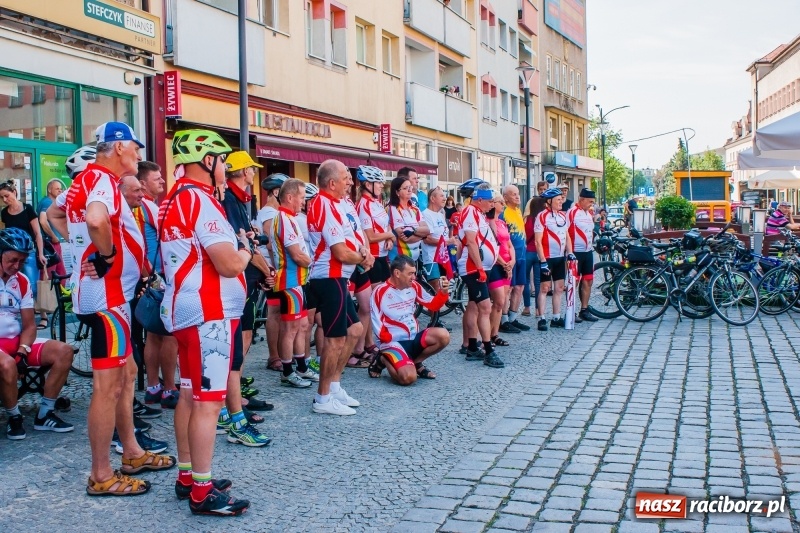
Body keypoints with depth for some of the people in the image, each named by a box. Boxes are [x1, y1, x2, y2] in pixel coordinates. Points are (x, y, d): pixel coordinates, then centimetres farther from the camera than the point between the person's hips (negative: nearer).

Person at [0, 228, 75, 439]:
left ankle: (44, 414, -6)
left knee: (64, 351, -13)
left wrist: (22, 352, -13)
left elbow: (29, 325, 8)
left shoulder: (22, 282, 8)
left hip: (17, 343, 6)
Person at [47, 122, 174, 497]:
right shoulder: (103, 180, -17)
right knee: (108, 385, -3)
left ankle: (132, 452, 31)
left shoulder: (85, 179, 12)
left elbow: (54, 214, 28)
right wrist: (107, 255, -21)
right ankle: (101, 476, 7)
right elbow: (96, 219, -38)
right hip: (107, 294, -10)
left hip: (106, 293, 10)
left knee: (126, 372, 19)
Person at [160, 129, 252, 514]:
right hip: (208, 313, -10)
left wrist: (232, 246, 9)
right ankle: (202, 492, 1)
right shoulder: (200, 199, -16)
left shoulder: (174, 200, 13)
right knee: (208, 401, -5)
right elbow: (229, 264, -22)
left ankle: (187, 476, 25)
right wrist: (245, 252, -2)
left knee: (190, 395, 15)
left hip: (186, 310, 10)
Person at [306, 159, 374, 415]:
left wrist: (362, 251, 0)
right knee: (335, 338, -3)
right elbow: (341, 253, -22)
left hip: (336, 279, 10)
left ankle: (334, 386, 25)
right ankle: (323, 398, 7)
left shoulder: (335, 203, 12)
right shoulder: (325, 206, -19)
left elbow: (347, 238, 21)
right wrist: (363, 259, -2)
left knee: (354, 330, 17)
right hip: (330, 279, -10)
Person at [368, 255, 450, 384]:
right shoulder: (380, 292, -13)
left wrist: (443, 292, -6)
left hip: (414, 338, 6)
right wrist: (391, 340, -10)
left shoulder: (414, 287, 5)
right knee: (408, 377, -28)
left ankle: (416, 362, 6)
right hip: (394, 342, -6)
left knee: (443, 336, -18)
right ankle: (383, 360, 5)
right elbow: (377, 324, -11)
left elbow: (433, 305, 12)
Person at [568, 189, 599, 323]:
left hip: (588, 251, 8)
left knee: (588, 281, 10)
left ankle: (584, 310, 19)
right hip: (575, 252, -8)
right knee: (574, 282, -2)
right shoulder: (572, 212, -11)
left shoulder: (589, 212, 13)